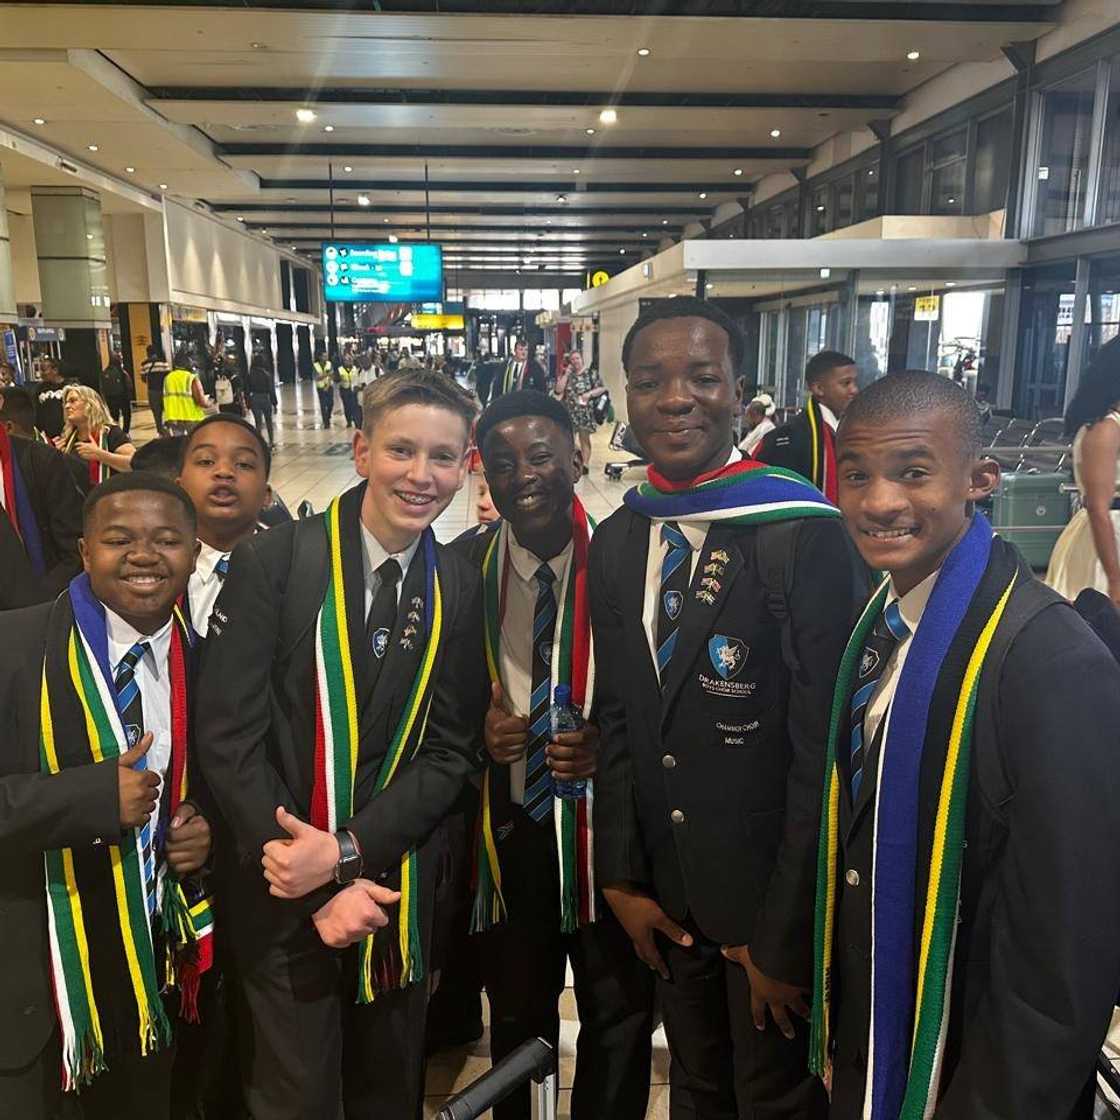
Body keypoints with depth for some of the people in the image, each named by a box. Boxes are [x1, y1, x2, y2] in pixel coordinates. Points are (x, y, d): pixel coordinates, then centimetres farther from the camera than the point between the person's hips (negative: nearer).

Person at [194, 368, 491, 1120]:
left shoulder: (460, 590, -3)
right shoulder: (273, 563, -13)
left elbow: (451, 751, -3)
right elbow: (228, 738, -14)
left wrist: (348, 849, -16)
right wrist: (321, 889, -14)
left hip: (399, 893, 3)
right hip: (284, 897, -3)